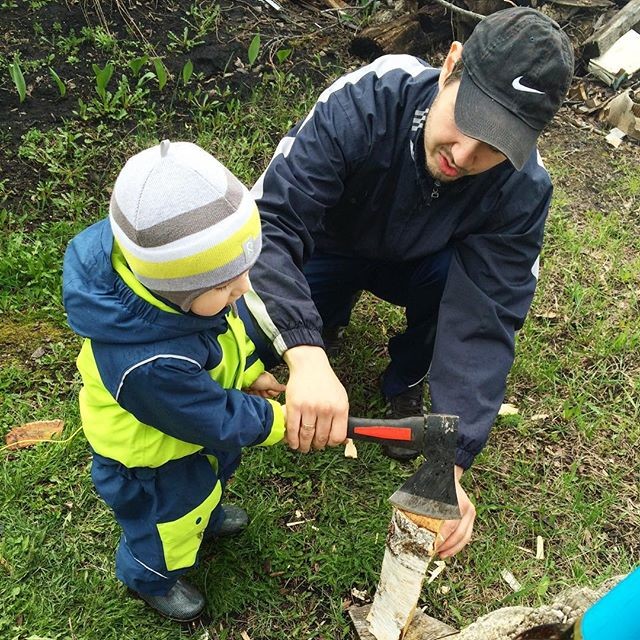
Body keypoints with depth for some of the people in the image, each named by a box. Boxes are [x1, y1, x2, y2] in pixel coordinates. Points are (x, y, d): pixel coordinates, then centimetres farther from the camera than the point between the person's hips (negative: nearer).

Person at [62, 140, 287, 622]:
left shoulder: (182, 277, -27)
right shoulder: (149, 366, -50)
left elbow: (235, 321, -3)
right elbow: (218, 421, -32)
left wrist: (250, 372, 1)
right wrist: (279, 420, -19)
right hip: (154, 462, -7)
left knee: (209, 482, 37)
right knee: (170, 520, 25)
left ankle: (208, 517, 71)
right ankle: (152, 578, 59)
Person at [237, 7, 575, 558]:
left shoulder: (522, 191, -29)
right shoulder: (364, 103, -36)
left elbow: (481, 324, -31)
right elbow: (268, 222, -42)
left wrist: (450, 467, -41)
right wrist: (306, 356, -58)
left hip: (416, 264, 1)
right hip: (327, 249, 0)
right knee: (253, 337, -23)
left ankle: (405, 385, 2)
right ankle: (331, 317, 13)